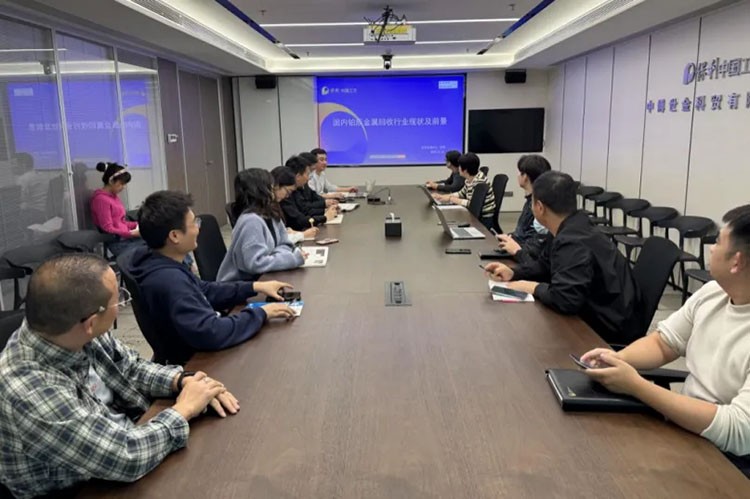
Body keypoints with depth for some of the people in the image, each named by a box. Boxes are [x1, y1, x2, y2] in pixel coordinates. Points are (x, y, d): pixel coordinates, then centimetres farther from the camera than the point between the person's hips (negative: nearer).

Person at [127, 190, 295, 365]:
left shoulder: (161, 264, -4)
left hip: (195, 351, 9)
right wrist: (262, 313, -25)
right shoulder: (169, 281, -34)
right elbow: (211, 333, -39)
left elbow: (203, 291, 10)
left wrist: (254, 287, 4)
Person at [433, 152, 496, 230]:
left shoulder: (479, 181, -23)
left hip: (484, 219, -8)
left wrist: (451, 199, -18)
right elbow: (461, 194, 15)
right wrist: (442, 196, 3)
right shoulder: (469, 179, 3)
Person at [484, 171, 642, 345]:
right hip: (597, 315, 8)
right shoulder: (573, 228, 2)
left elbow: (565, 300, -38)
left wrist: (535, 288, -18)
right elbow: (546, 264, 16)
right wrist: (513, 274, 0)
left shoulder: (574, 243, -29)